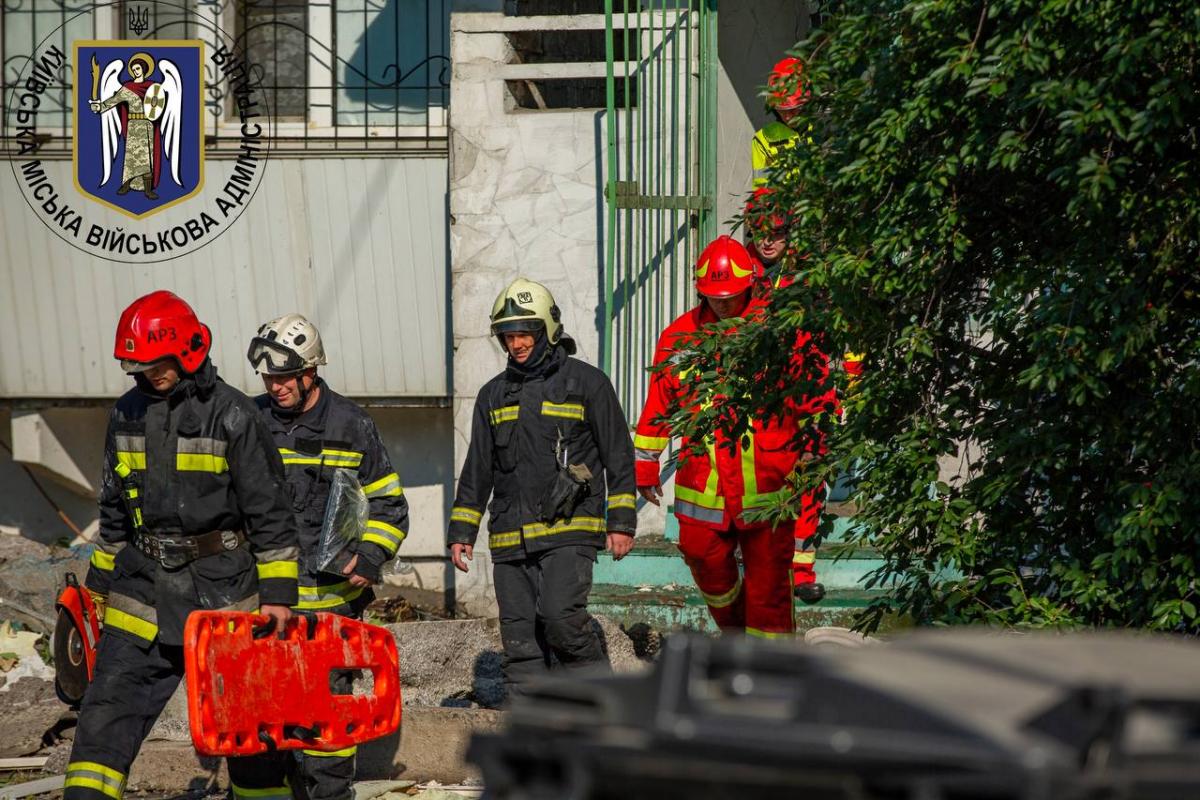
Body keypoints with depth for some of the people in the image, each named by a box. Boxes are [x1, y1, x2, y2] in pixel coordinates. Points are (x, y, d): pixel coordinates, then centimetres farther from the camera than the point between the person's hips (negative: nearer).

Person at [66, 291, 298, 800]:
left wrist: (277, 593, -10)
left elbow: (269, 510, -7)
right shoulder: (127, 414, 8)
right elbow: (114, 509, 19)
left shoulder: (231, 415, -9)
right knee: (107, 713, -5)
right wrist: (100, 581, 19)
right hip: (145, 589, 4)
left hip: (222, 587, -4)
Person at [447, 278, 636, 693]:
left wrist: (621, 522, -3)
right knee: (520, 639, 1)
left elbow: (619, 455, 3)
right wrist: (461, 531, 15)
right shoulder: (494, 395, 17)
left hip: (569, 531, -5)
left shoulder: (586, 382, 4)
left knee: (560, 616, -22)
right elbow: (477, 469, 22)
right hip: (510, 541, 5)